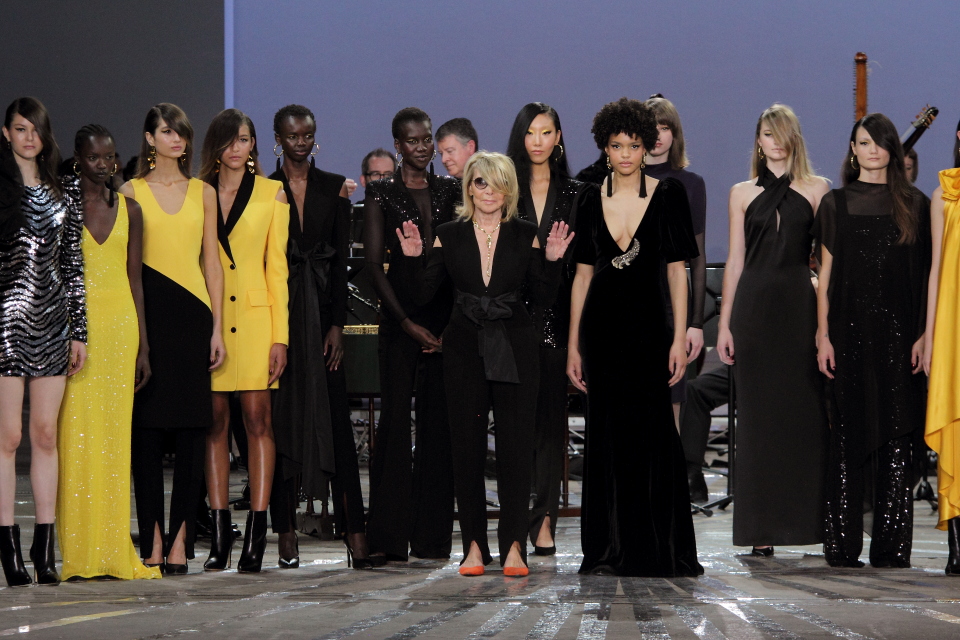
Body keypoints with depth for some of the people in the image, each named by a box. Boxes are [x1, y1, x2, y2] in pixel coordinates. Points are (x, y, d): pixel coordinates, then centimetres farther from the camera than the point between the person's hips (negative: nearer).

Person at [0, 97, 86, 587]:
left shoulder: (61, 193, 14)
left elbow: (74, 266, 15)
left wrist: (78, 331, 9)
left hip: (52, 322, 4)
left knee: (46, 435, 4)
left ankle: (44, 549, 6)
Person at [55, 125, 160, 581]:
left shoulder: (128, 210, 12)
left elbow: (134, 277, 13)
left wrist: (143, 344, 10)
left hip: (120, 323, 3)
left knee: (116, 433, 2)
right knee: (77, 432, -6)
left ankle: (113, 549, 5)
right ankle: (79, 553, -4)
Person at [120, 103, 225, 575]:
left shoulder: (203, 193, 12)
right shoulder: (131, 192, 6)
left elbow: (211, 261, 10)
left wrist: (217, 326, 3)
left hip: (192, 315, 2)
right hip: (146, 315, -2)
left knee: (190, 429, -2)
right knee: (147, 429, -3)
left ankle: (180, 540, 1)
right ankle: (152, 540, 0)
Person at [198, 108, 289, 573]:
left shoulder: (272, 193, 6)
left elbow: (277, 266, 2)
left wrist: (280, 335, -4)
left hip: (255, 317, -2)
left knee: (257, 418, -6)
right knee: (215, 422, 1)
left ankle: (255, 536, -7)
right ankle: (219, 535, 3)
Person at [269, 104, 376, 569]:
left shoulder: (334, 187, 9)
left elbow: (340, 260, 6)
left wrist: (337, 325, -3)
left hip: (321, 311, 1)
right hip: (277, 313, -1)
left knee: (335, 419, -5)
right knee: (282, 419, 0)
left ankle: (354, 530, -8)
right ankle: (286, 532, 4)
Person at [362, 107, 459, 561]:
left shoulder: (451, 191, 11)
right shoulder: (381, 194, 3)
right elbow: (374, 264, -2)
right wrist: (406, 321, -10)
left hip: (446, 315, 3)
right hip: (399, 315, -3)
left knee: (439, 421, 2)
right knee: (396, 417, -5)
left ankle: (432, 535, 7)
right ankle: (388, 537, -3)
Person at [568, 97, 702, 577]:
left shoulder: (667, 195, 0)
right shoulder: (591, 201, 6)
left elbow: (678, 270, -2)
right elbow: (583, 274, 8)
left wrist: (680, 337, -8)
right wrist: (573, 345, 5)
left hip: (647, 322, -2)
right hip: (601, 325, 2)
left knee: (651, 433, -4)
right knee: (606, 434, 4)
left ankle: (659, 549, 3)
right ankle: (611, 550, 9)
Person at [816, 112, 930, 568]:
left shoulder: (914, 205, 8)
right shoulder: (836, 204, 8)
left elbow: (926, 274, 5)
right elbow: (826, 274, 6)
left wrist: (924, 334, -3)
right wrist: (823, 336, -1)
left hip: (899, 333, 0)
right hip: (850, 330, 0)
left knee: (897, 437, -2)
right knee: (849, 435, 0)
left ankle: (891, 546, 0)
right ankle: (843, 544, 3)